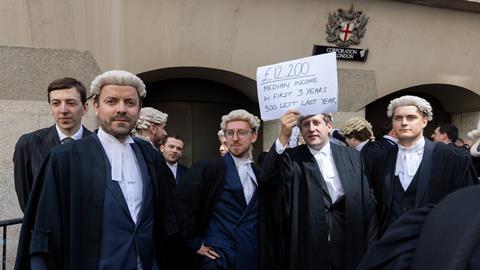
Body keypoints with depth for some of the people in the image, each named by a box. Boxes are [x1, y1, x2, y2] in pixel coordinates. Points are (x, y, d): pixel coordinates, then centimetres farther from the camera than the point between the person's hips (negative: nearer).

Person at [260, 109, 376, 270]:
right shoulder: (292, 158, -3)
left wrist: (370, 248, 4)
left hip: (350, 249, 3)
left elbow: (366, 203, 6)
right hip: (309, 251, -2)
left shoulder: (353, 157, 5)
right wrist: (283, 137, -34)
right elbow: (268, 177, -22)